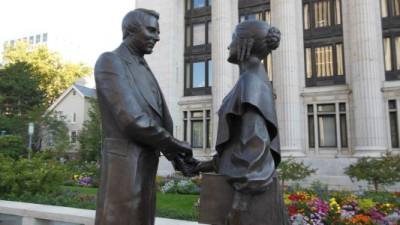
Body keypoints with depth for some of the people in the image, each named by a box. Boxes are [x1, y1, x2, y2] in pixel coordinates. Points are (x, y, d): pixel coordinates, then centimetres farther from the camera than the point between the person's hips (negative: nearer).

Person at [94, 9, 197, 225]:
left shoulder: (145, 69, 19)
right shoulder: (110, 61, -7)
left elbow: (162, 117, 12)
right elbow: (130, 118, -19)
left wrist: (175, 154, -4)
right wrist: (174, 144, -9)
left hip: (147, 165, 8)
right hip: (124, 164, -8)